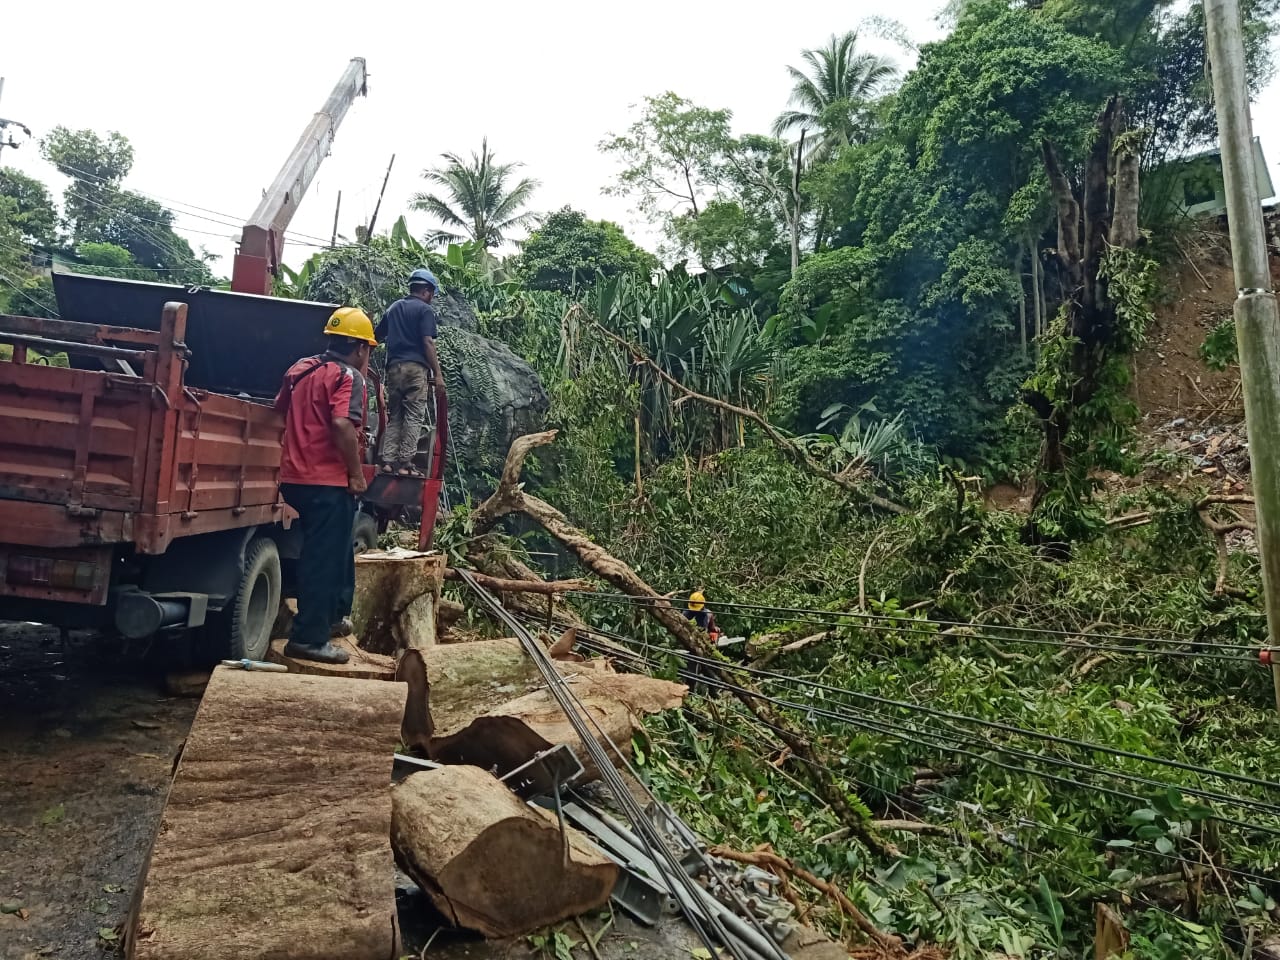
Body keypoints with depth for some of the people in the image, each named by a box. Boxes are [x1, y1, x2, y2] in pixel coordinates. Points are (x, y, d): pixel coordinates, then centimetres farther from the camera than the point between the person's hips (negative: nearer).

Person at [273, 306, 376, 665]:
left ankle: (333, 615, 36)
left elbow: (279, 409, 25)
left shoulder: (300, 368, 14)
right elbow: (342, 425, -27)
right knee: (324, 559, -1)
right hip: (329, 481, -9)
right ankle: (309, 638, 4)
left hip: (295, 477, 9)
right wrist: (357, 473, -18)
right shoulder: (349, 377, -12)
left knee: (335, 549, 24)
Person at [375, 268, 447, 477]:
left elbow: (377, 336, 21)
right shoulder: (425, 310, -1)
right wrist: (438, 374, -11)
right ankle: (405, 463, -9)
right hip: (416, 367, -6)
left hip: (393, 367, 6)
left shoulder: (393, 308, 20)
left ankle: (388, 460, 3)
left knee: (394, 416, 10)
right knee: (414, 417, -5)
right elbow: (428, 343, -11)